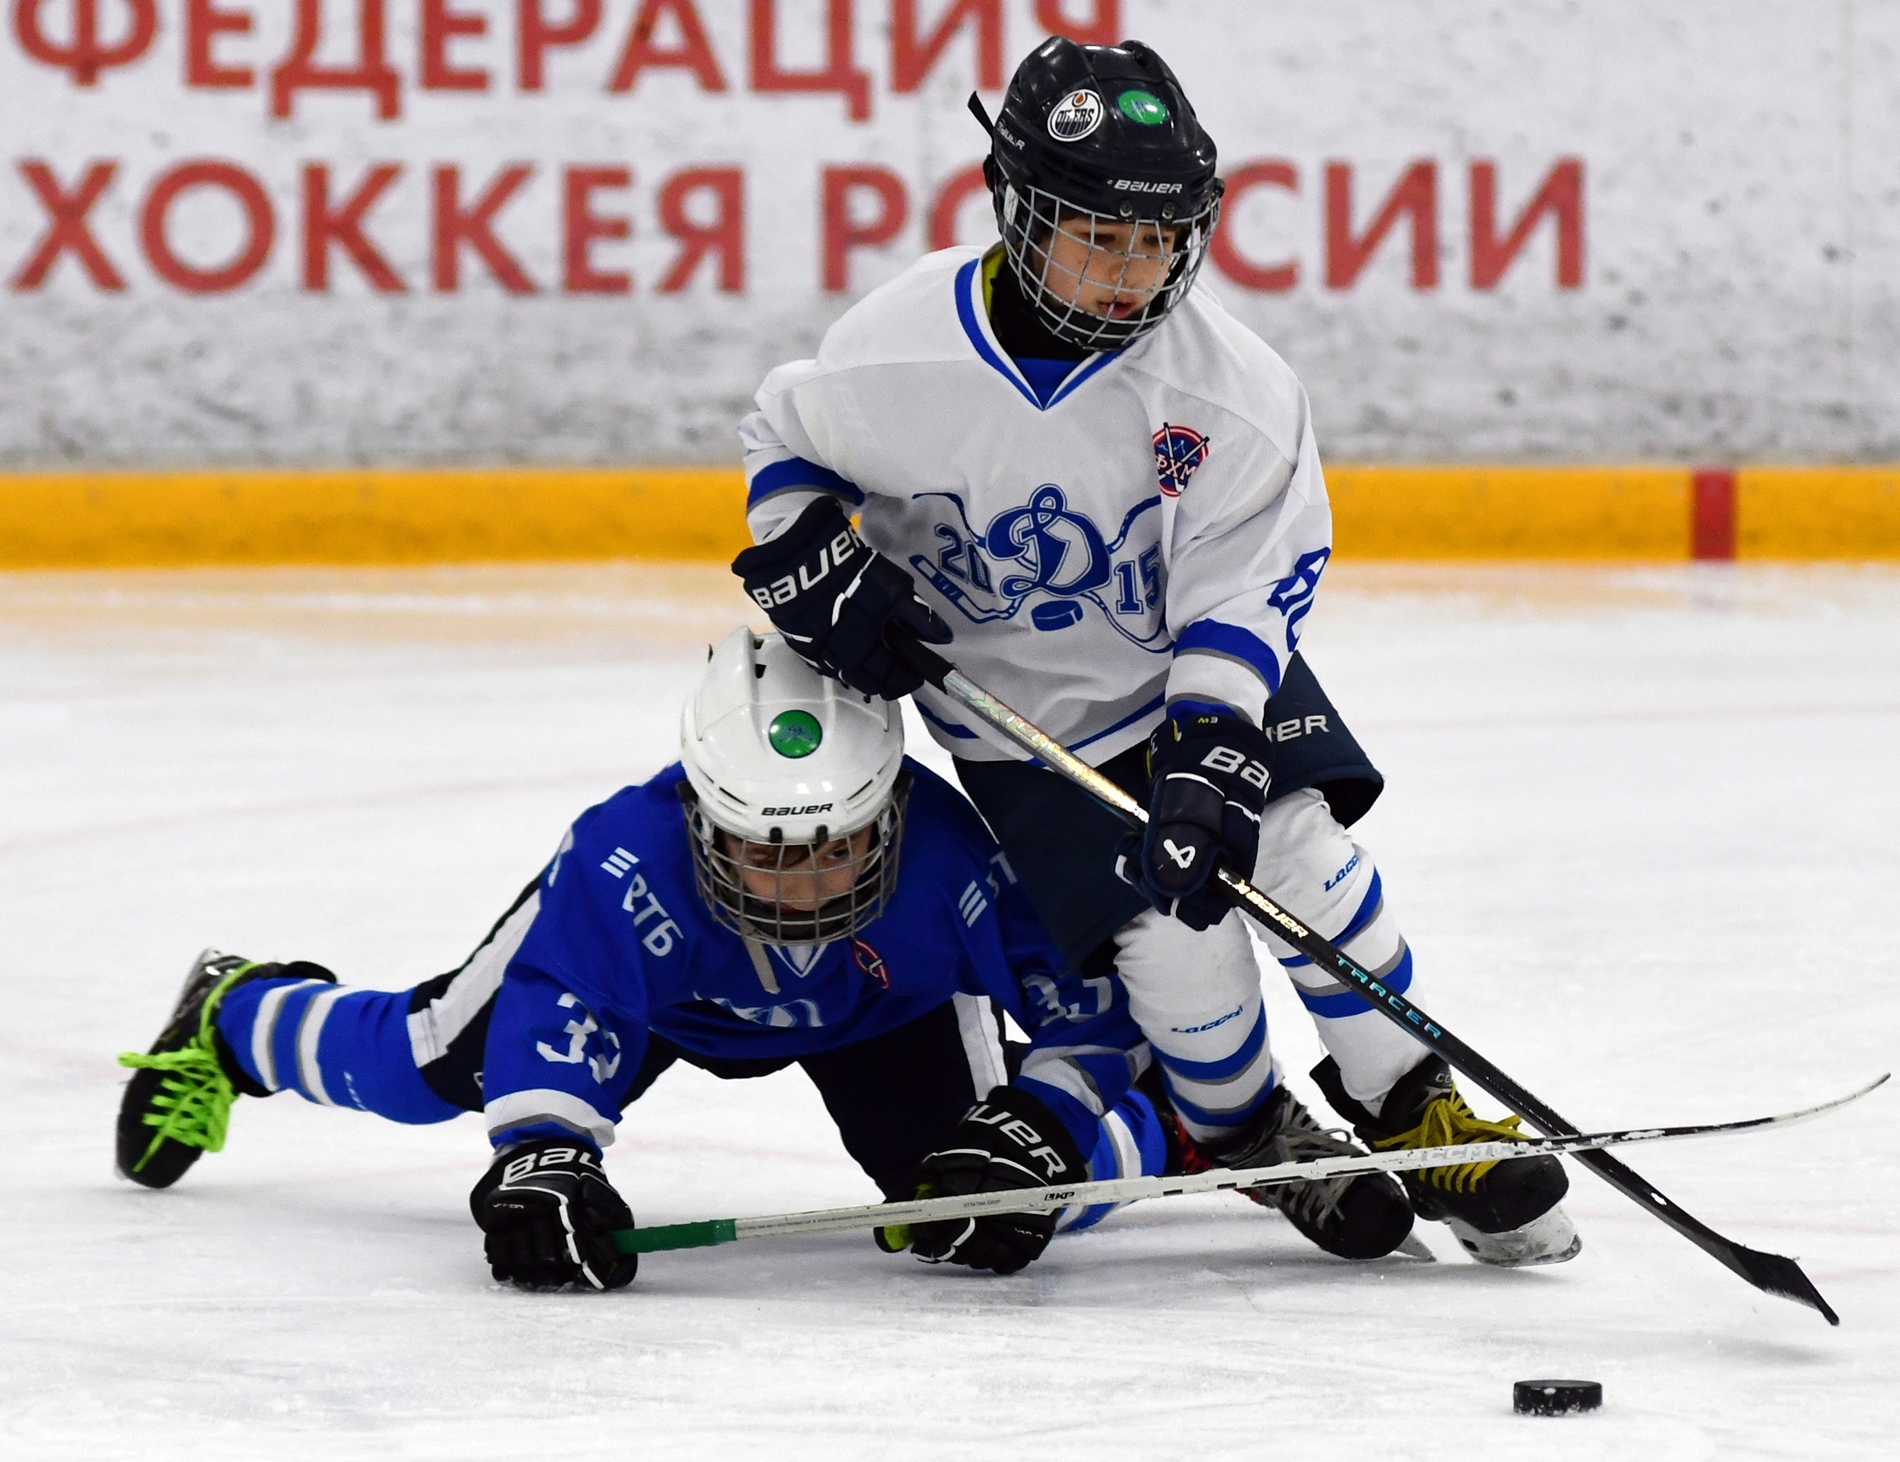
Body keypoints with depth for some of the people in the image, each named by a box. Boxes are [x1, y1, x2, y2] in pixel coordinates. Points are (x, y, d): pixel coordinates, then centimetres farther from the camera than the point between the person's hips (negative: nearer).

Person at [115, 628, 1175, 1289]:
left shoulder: (955, 865, -44)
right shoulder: (628, 862, -45)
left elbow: (1096, 1008, -37)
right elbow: (555, 1013, -47)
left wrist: (1037, 1131, -53)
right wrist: (542, 1158, -64)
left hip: (881, 1001, 0)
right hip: (653, 967, 0)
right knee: (424, 1066, 3)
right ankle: (238, 1017, 39)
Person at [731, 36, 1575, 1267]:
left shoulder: (1226, 383, -22)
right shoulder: (901, 356, -22)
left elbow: (1246, 582, -18)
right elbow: (788, 438, -1)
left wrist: (1210, 748, -29)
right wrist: (807, 555, -19)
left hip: (1202, 662, 1)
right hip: (1018, 711, -1)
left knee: (1298, 845, -17)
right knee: (1170, 937, -14)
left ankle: (1414, 1117, 2)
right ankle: (1244, 1133, 15)